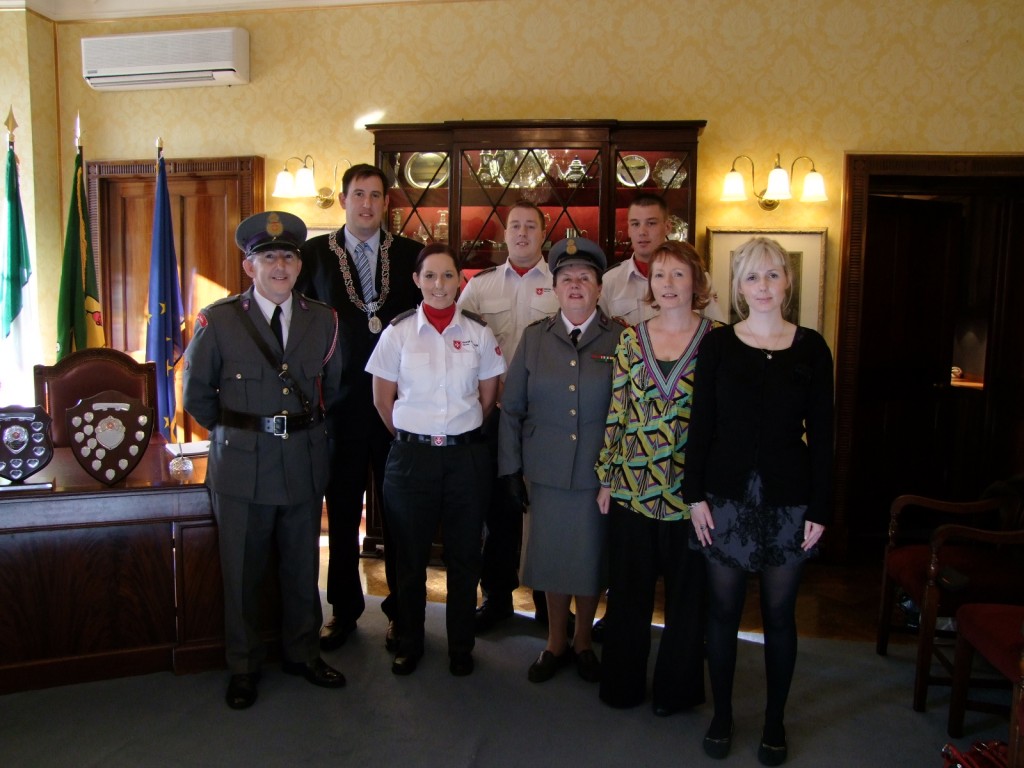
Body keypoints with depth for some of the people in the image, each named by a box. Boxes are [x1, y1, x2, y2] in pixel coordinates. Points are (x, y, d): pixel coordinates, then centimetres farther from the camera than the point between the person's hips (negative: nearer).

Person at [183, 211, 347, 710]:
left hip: (305, 465, 2)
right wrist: (236, 433, 5)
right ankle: (244, 666, 28)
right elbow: (198, 394, 4)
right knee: (241, 572, 9)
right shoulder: (218, 320, -5)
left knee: (302, 567, 14)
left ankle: (302, 653, 34)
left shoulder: (324, 321, 3)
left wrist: (307, 428, 11)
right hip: (241, 468, -2)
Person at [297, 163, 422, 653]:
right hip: (339, 403, 1)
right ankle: (344, 609, 28)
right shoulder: (315, 254, 3)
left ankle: (400, 610, 25)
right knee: (341, 512, 11)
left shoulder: (411, 254, 3)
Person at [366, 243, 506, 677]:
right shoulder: (398, 332, -2)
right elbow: (383, 399, 5)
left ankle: (461, 645, 27)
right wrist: (409, 437, 8)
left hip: (466, 456, 1)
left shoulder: (478, 333, 1)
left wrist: (463, 432, 12)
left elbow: (488, 398, 10)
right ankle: (408, 642, 29)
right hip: (411, 456, 0)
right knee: (410, 555, 10)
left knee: (464, 555, 10)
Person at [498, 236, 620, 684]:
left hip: (599, 471, -1)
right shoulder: (534, 338, 3)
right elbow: (512, 407, 5)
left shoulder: (620, 340, -3)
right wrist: (511, 466, 2)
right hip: (548, 470, 2)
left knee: (592, 557, 12)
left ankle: (583, 640, 35)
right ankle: (556, 641, 35)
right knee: (552, 554, 13)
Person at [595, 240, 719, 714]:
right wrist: (606, 478, 6)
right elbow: (616, 412, 6)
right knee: (628, 590, 13)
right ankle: (623, 683, 33)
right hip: (633, 487, 2)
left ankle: (677, 688, 32)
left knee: (687, 593, 11)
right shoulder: (631, 338, 4)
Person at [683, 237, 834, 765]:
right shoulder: (717, 344, 0)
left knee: (779, 614, 11)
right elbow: (701, 424, 0)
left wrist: (819, 509, -3)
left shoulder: (811, 348, 0)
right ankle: (721, 716, 27)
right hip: (727, 494, 0)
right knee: (723, 609, 9)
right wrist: (695, 495, -5)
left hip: (788, 498, 0)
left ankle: (775, 722, 29)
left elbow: (821, 433, 1)